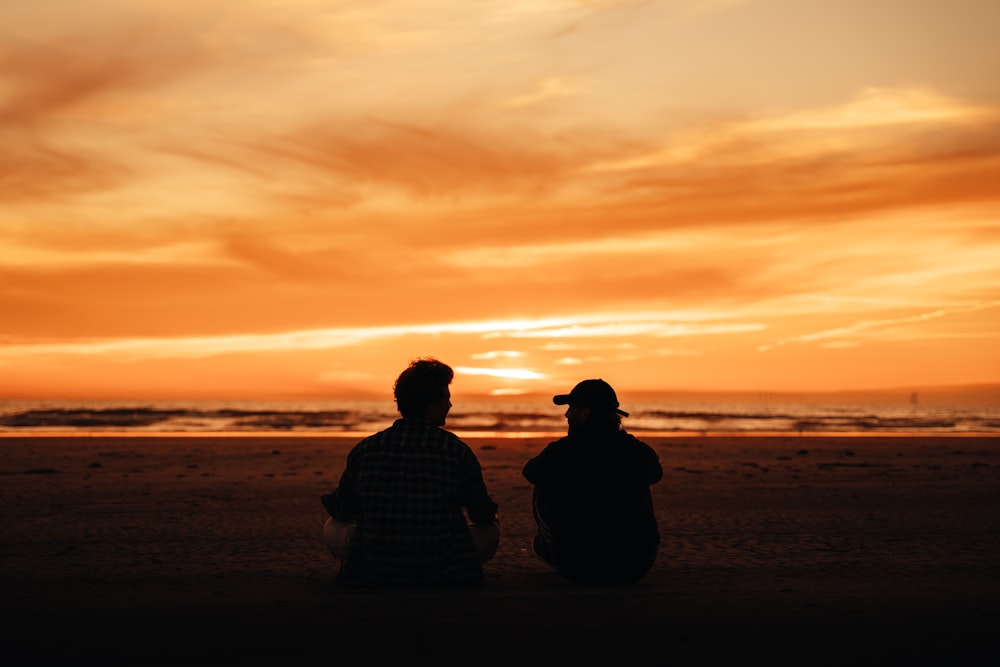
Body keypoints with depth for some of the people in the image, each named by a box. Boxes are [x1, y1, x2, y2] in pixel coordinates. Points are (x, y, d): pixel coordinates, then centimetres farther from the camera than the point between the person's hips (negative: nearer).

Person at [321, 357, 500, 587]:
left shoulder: (364, 448, -2)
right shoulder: (457, 451, -7)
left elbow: (341, 510, 11)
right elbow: (484, 516, 5)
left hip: (372, 575, 2)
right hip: (441, 575, -1)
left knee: (333, 526, 27)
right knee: (491, 530, 22)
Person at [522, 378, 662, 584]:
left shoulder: (562, 451, -13)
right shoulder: (638, 450, -4)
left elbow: (530, 471, 9)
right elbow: (656, 472, 22)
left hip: (580, 570, -3)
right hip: (636, 568, 3)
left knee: (543, 490, 15)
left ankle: (547, 547, 42)